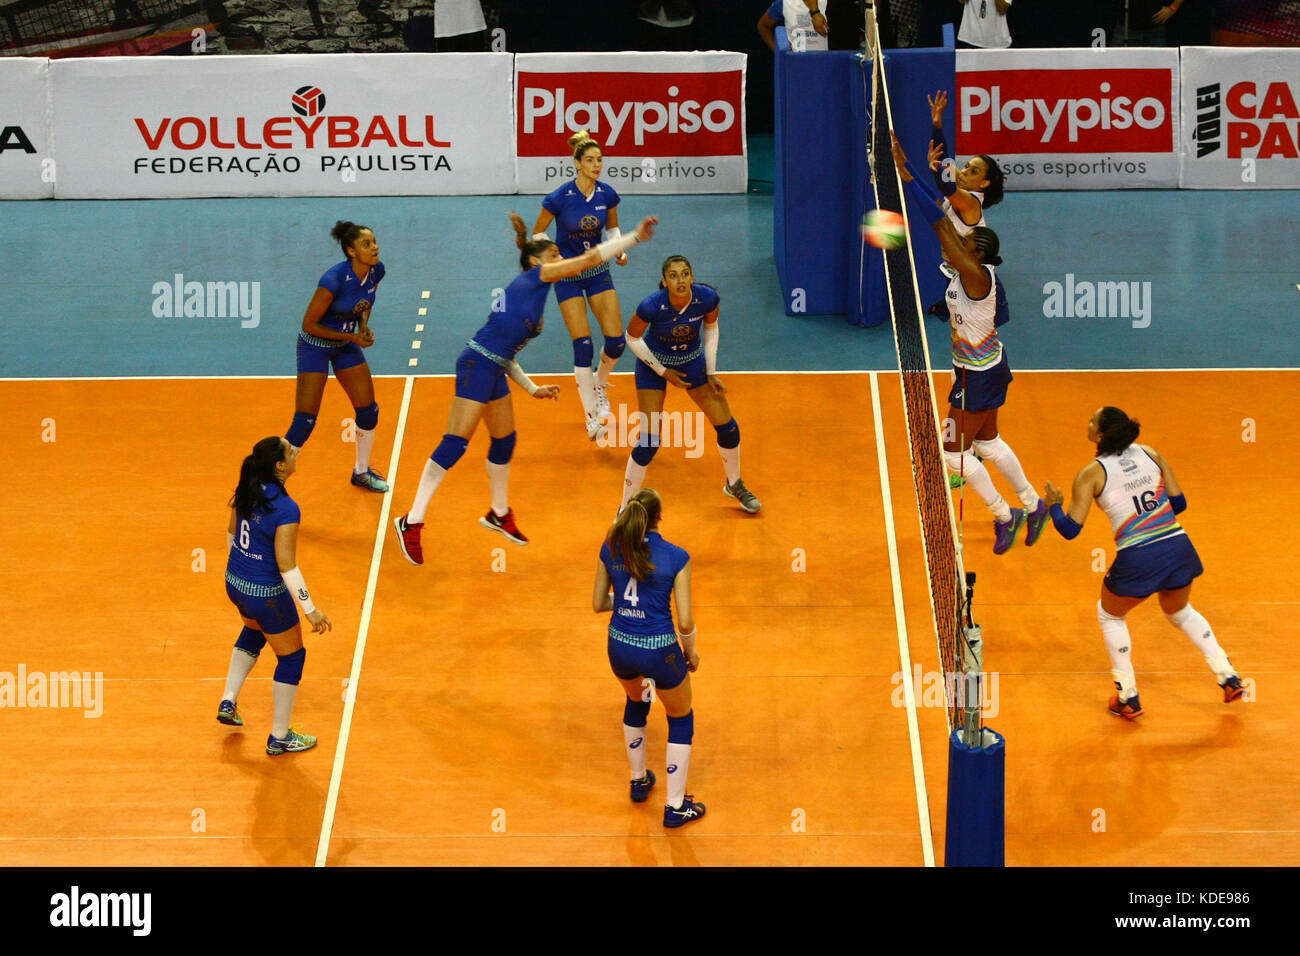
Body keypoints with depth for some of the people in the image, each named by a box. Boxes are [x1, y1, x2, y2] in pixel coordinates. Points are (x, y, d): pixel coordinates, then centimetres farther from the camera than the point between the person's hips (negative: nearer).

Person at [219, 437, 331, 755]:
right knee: (291, 657, 15)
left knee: (254, 630, 38)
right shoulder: (286, 509, -29)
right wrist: (310, 610, -18)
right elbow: (286, 566, -26)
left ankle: (228, 702, 37)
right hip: (265, 593, -7)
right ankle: (279, 738, 26)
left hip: (234, 582, 7)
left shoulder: (246, 490, -7)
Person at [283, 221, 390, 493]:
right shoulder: (334, 280, -32)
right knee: (305, 421, -12)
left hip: (346, 346, 7)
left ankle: (362, 472, 32)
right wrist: (352, 337, -20)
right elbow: (309, 324, -23)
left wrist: (364, 325, -7)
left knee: (368, 410, 9)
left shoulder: (376, 271, -11)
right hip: (315, 345, -7)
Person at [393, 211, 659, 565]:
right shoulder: (532, 277, -2)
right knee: (456, 443, -11)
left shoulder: (533, 296, 22)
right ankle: (411, 522, -11)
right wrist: (635, 237, -6)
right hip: (478, 364, -10)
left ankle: (499, 514, 39)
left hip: (494, 369, 10)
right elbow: (589, 258, -9)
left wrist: (533, 388, 24)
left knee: (504, 440, 19)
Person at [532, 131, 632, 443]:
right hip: (567, 275, -4)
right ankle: (592, 416, 1)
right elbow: (538, 234, -5)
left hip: (598, 270, 4)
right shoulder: (559, 198, -19)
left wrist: (619, 250, -8)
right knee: (583, 345, -10)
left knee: (616, 342, -3)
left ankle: (600, 384, 30)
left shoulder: (607, 194, -7)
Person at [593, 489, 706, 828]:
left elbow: (598, 603, 4)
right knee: (681, 721, 20)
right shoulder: (676, 558, -15)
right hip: (658, 650, -4)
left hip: (619, 647, 4)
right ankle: (675, 807, 23)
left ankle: (638, 781, 50)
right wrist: (691, 653, 5)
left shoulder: (610, 550, -4)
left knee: (636, 703, 36)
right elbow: (685, 622, -14)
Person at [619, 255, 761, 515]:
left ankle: (734, 485, 33)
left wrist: (711, 372, -1)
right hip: (653, 364, -3)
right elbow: (632, 338, -13)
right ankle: (626, 509, 5)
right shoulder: (652, 306, -33)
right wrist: (663, 372, -12)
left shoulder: (707, 298, -25)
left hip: (693, 360, 3)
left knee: (727, 427, 4)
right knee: (649, 441, -11)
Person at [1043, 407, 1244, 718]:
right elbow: (1179, 503, 12)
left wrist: (1053, 504, 17)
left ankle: (1127, 698, 25)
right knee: (1180, 612, 34)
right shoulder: (1150, 453, 9)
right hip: (1178, 548, 4)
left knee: (1110, 615, 26)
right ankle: (1228, 678, 32)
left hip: (1137, 560, -4)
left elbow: (1070, 529, -2)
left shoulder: (1091, 474, -3)